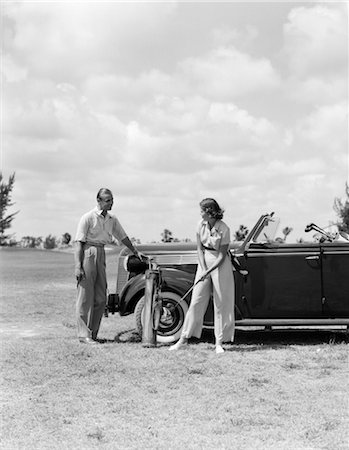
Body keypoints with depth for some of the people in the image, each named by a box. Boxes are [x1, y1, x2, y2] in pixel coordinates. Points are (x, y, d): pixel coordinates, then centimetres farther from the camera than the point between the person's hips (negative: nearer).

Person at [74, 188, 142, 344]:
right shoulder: (88, 217, -8)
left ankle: (93, 333, 17)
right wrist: (78, 266, -17)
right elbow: (79, 242, -11)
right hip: (87, 254, -7)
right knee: (86, 297, -4)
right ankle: (84, 335, 2)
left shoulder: (112, 219, 11)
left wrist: (136, 252, 30)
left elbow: (123, 237, 25)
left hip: (101, 255, 7)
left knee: (100, 298, 7)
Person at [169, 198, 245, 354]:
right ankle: (183, 339, 8)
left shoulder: (224, 229, -17)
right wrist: (203, 269, -11)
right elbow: (200, 249, 1)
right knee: (196, 301, 3)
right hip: (204, 261, 4)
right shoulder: (201, 224, -2)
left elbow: (222, 255, -14)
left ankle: (219, 343, 7)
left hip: (220, 264, -4)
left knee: (221, 303, 0)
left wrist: (208, 271, -20)